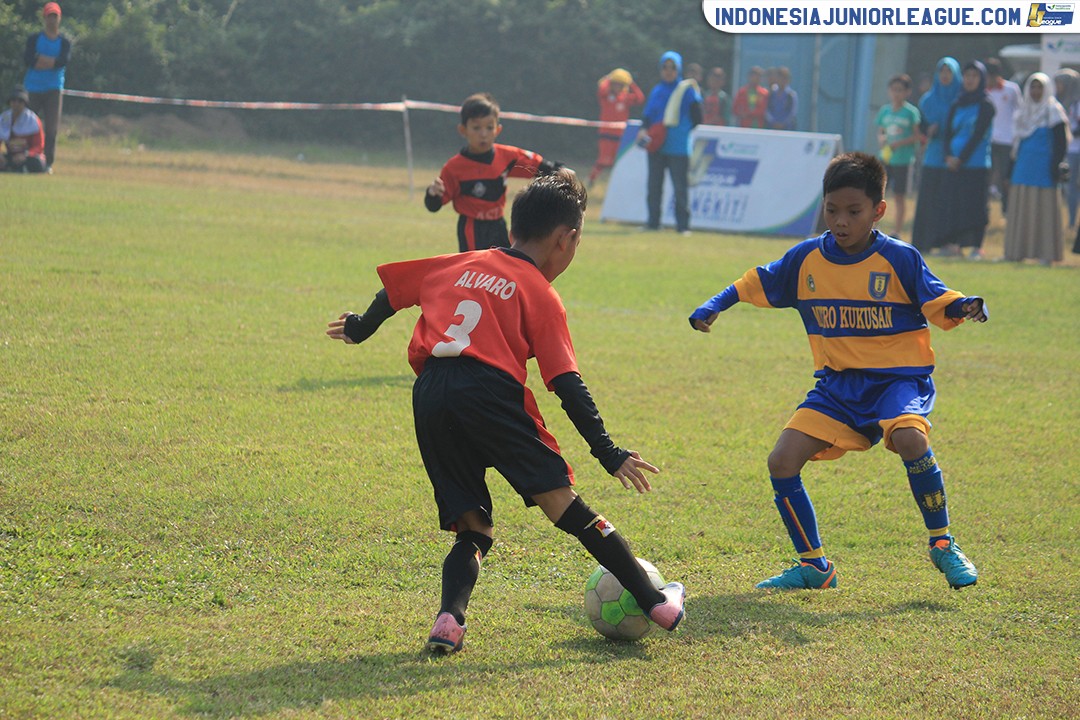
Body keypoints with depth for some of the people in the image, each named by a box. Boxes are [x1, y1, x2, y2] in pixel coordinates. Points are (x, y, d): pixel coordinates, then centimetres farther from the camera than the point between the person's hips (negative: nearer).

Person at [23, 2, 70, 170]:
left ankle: (48, 163, -3)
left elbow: (63, 62, -11)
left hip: (54, 89, 0)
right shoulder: (34, 39, 7)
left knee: (52, 128, -6)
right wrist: (52, 61, -15)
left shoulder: (64, 42, 8)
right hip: (33, 88, 0)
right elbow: (28, 59, -10)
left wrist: (40, 59, -18)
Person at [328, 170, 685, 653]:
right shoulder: (540, 293, 11)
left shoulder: (462, 265, 25)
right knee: (562, 501, -2)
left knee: (470, 527, 12)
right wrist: (609, 454, 2)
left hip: (429, 397, 5)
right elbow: (566, 383, 2)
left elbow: (394, 287, 31)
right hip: (488, 391, -5)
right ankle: (656, 603, 0)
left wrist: (361, 328, 50)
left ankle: (449, 621, -12)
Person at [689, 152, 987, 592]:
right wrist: (715, 306, 2)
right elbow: (757, 284, 14)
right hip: (837, 385, 4)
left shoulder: (900, 259, -8)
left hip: (898, 378, -4)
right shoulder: (806, 259, 2)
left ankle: (943, 545, -15)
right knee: (782, 461, -10)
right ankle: (814, 566, 7)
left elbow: (937, 303, -9)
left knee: (910, 438, -35)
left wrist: (964, 307, -30)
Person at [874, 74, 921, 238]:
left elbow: (917, 136, -8)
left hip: (903, 160, -4)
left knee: (899, 196, 4)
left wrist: (898, 144, -19)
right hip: (885, 158, 4)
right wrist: (881, 139, -8)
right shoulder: (885, 111, 8)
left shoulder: (911, 112, -6)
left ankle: (897, 232, 12)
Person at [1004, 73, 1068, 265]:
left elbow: (1061, 141, -9)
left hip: (1043, 168, -7)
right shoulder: (1025, 110, 16)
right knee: (1021, 210, 6)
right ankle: (1018, 251, 10)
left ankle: (1045, 253, -4)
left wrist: (1056, 166, -17)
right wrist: (1011, 168, 18)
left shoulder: (1053, 110, -4)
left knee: (1043, 208, -6)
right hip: (1023, 168, 7)